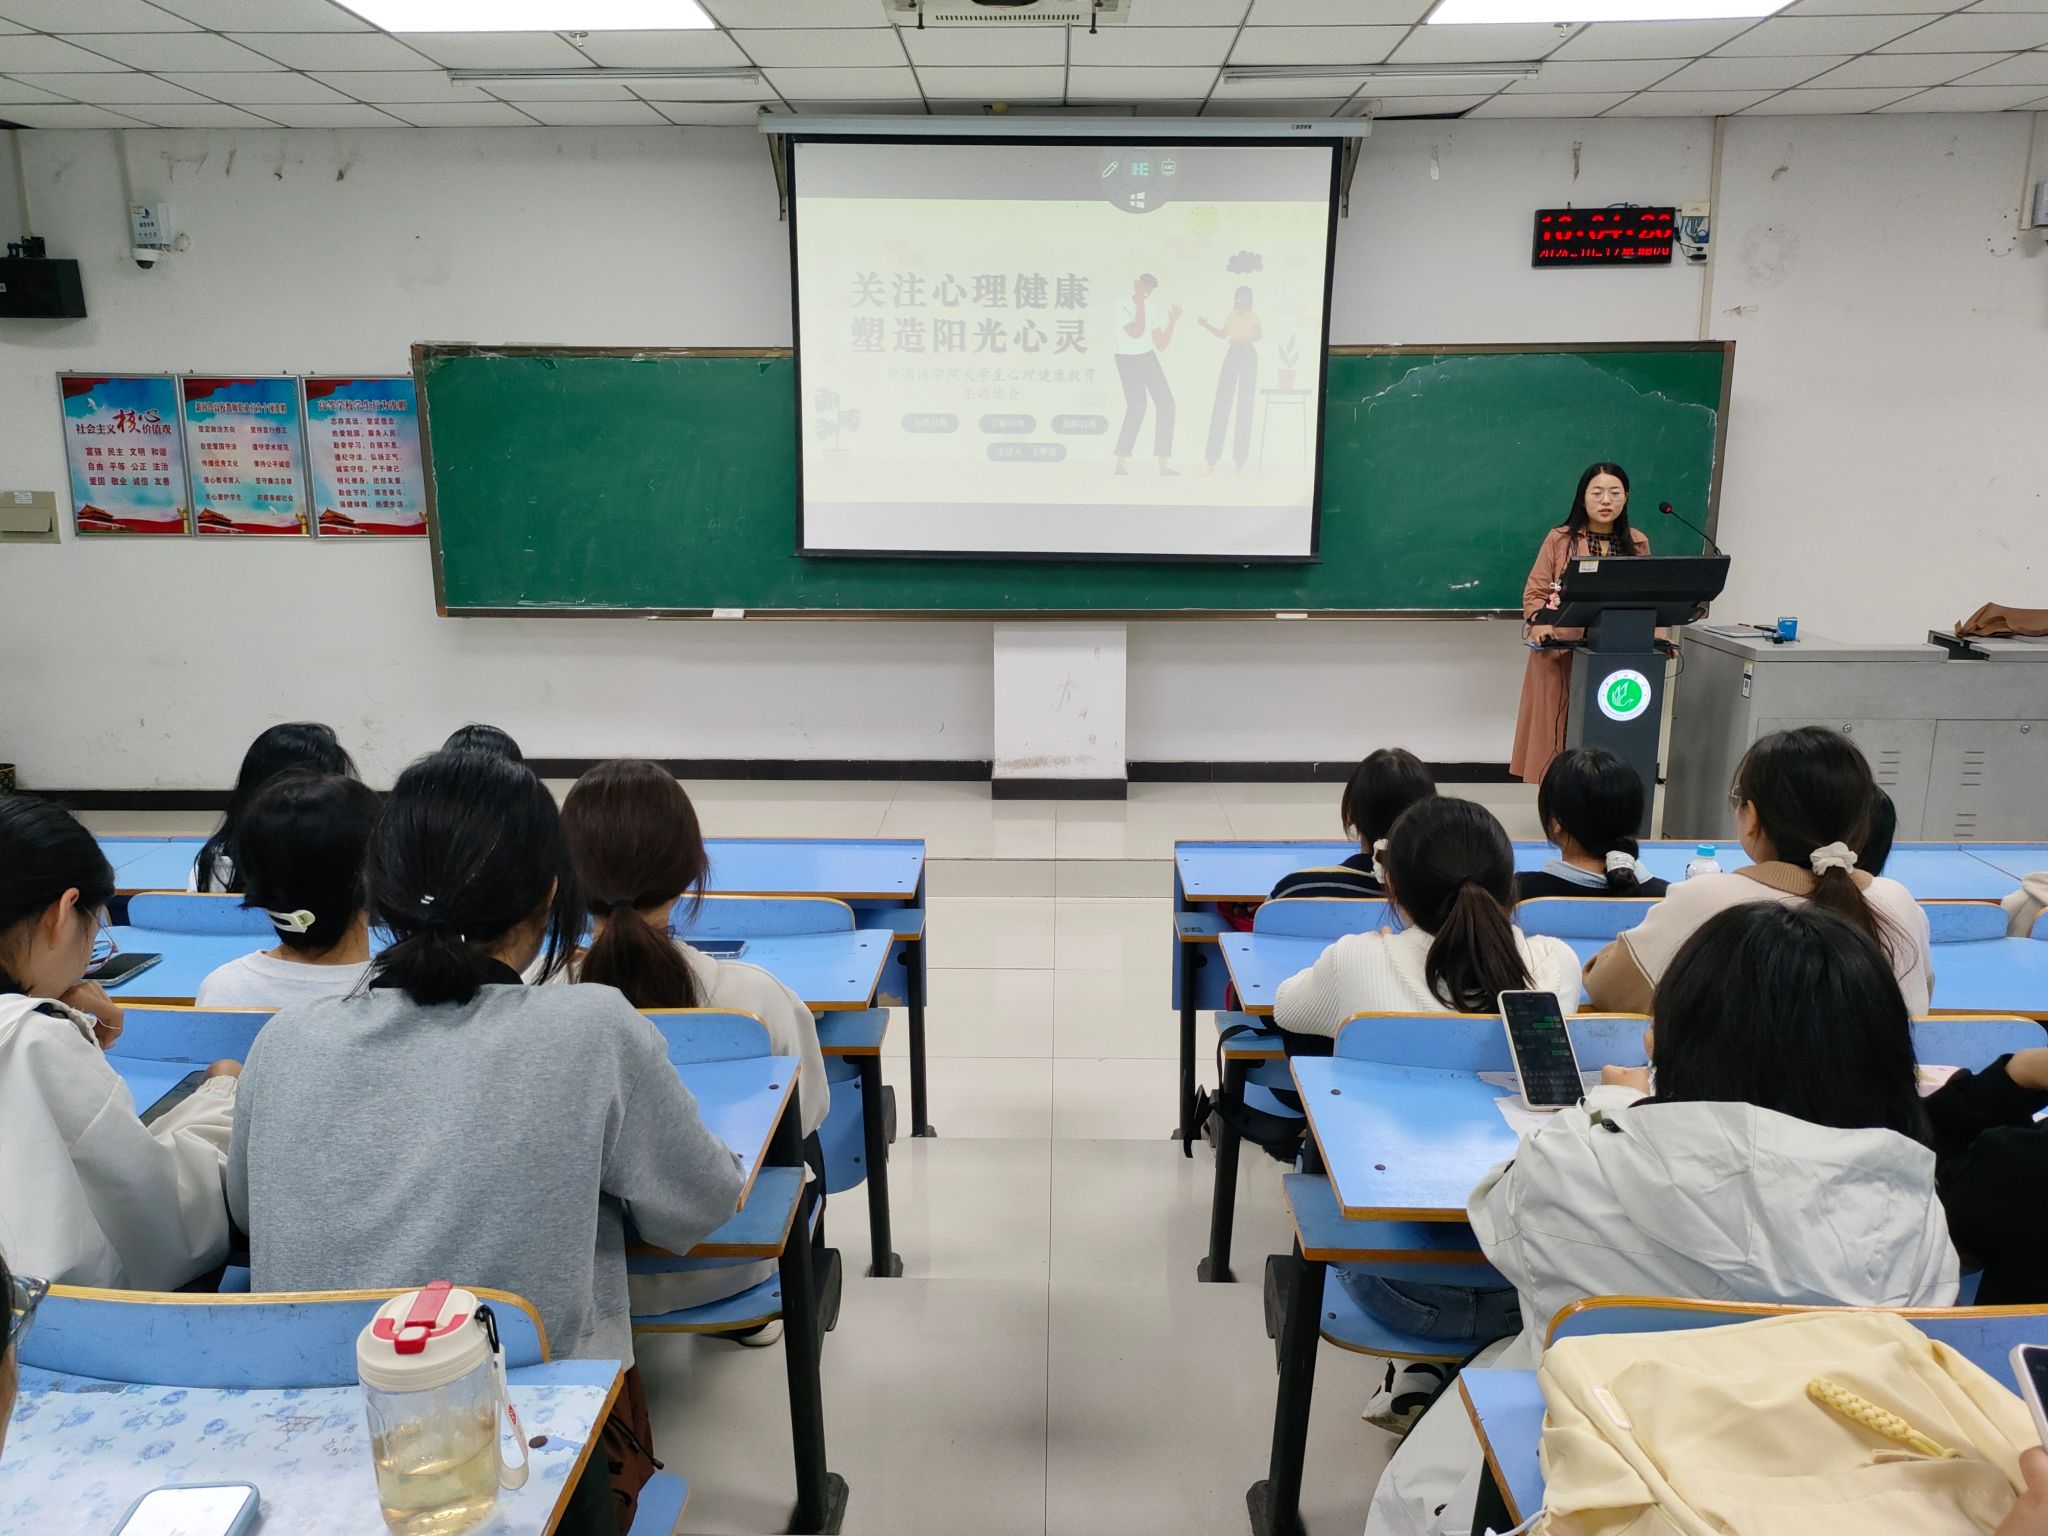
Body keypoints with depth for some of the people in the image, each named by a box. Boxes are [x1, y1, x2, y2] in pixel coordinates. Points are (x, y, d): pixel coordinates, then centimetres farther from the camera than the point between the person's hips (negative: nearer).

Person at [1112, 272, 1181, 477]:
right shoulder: (1123, 307, -8)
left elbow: (1161, 345, 7)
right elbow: (1136, 332, -24)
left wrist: (1172, 321, -3)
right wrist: (1140, 304, -18)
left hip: (1148, 358, 6)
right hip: (1128, 360, -6)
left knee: (1166, 403, -4)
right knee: (1137, 406, -16)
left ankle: (1164, 464, -3)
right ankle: (1121, 463, -11)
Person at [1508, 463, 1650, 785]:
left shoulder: (1638, 543, 10)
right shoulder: (1560, 539, 1)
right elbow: (1534, 593, 0)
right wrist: (1539, 624, -19)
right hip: (1561, 653, -2)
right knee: (1558, 734, -1)